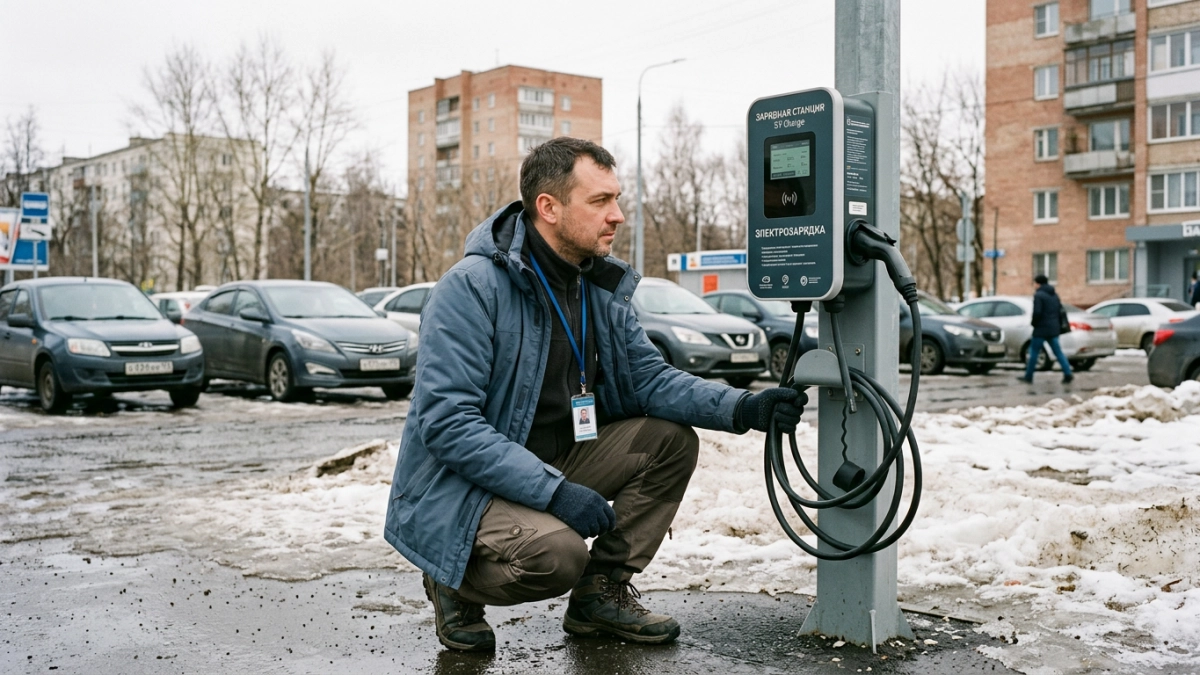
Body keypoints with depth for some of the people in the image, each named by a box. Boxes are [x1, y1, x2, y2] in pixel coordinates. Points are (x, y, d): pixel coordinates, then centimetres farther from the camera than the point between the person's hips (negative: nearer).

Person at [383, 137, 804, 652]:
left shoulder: (600, 289, 4)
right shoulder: (471, 288, -21)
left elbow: (648, 377, 1)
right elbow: (447, 423, -27)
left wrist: (742, 408, -16)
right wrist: (555, 491, -32)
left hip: (554, 464, 8)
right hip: (462, 489, -8)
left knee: (671, 438, -4)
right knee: (557, 551, -33)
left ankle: (602, 590, 8)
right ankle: (456, 584, 0)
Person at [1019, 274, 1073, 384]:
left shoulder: (1038, 295, -12)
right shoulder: (1054, 295, 14)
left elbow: (1037, 312, -20)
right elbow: (1060, 310, 17)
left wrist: (1033, 322, -3)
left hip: (1042, 329, -7)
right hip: (1054, 329, 7)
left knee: (1034, 351, 2)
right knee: (1058, 352, 10)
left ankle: (1028, 376, 6)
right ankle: (1068, 374, 1)